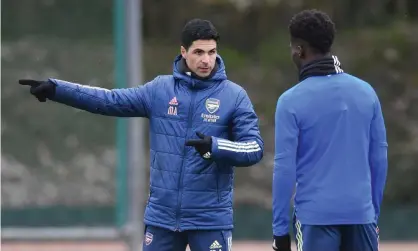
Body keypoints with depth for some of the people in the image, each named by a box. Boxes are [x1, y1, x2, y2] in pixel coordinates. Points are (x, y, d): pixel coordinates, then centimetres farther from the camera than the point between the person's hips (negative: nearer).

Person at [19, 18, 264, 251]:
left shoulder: (235, 95, -3)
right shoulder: (160, 89, 5)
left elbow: (254, 148, -7)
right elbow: (110, 100, 4)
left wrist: (215, 147, -24)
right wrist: (54, 88, -3)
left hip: (211, 219, -3)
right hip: (162, 216, 3)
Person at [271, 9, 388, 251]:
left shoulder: (292, 100, -7)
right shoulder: (366, 92, 5)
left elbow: (285, 168, -7)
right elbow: (379, 158, 9)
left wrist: (280, 229, -2)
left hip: (316, 217, -3)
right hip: (361, 214, 4)